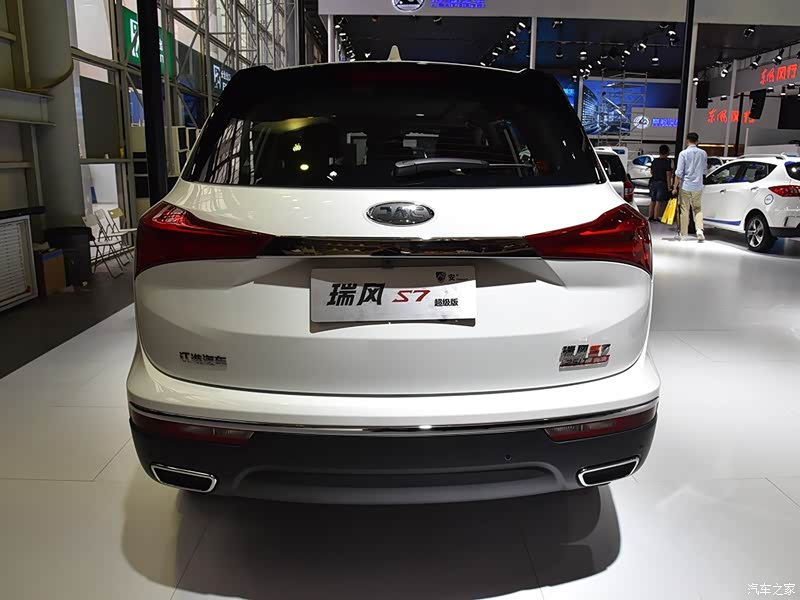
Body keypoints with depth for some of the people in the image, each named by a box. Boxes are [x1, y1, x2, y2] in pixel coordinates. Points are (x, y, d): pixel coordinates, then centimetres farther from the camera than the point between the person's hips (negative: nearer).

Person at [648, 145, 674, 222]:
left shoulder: (654, 161, 6)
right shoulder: (667, 162, -12)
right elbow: (668, 175, -14)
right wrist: (669, 186, -11)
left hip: (653, 182, 6)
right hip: (662, 183, -6)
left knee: (653, 200, 15)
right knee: (659, 201, -1)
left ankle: (651, 216, 22)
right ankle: (655, 218, 0)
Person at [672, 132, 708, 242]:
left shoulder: (683, 153, -10)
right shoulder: (703, 153, 4)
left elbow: (679, 173, -12)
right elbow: (704, 170, 12)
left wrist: (675, 187, -7)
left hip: (685, 186, -3)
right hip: (698, 186, 3)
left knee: (684, 210, 5)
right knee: (698, 209, 12)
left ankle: (683, 233, 11)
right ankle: (699, 230, -6)